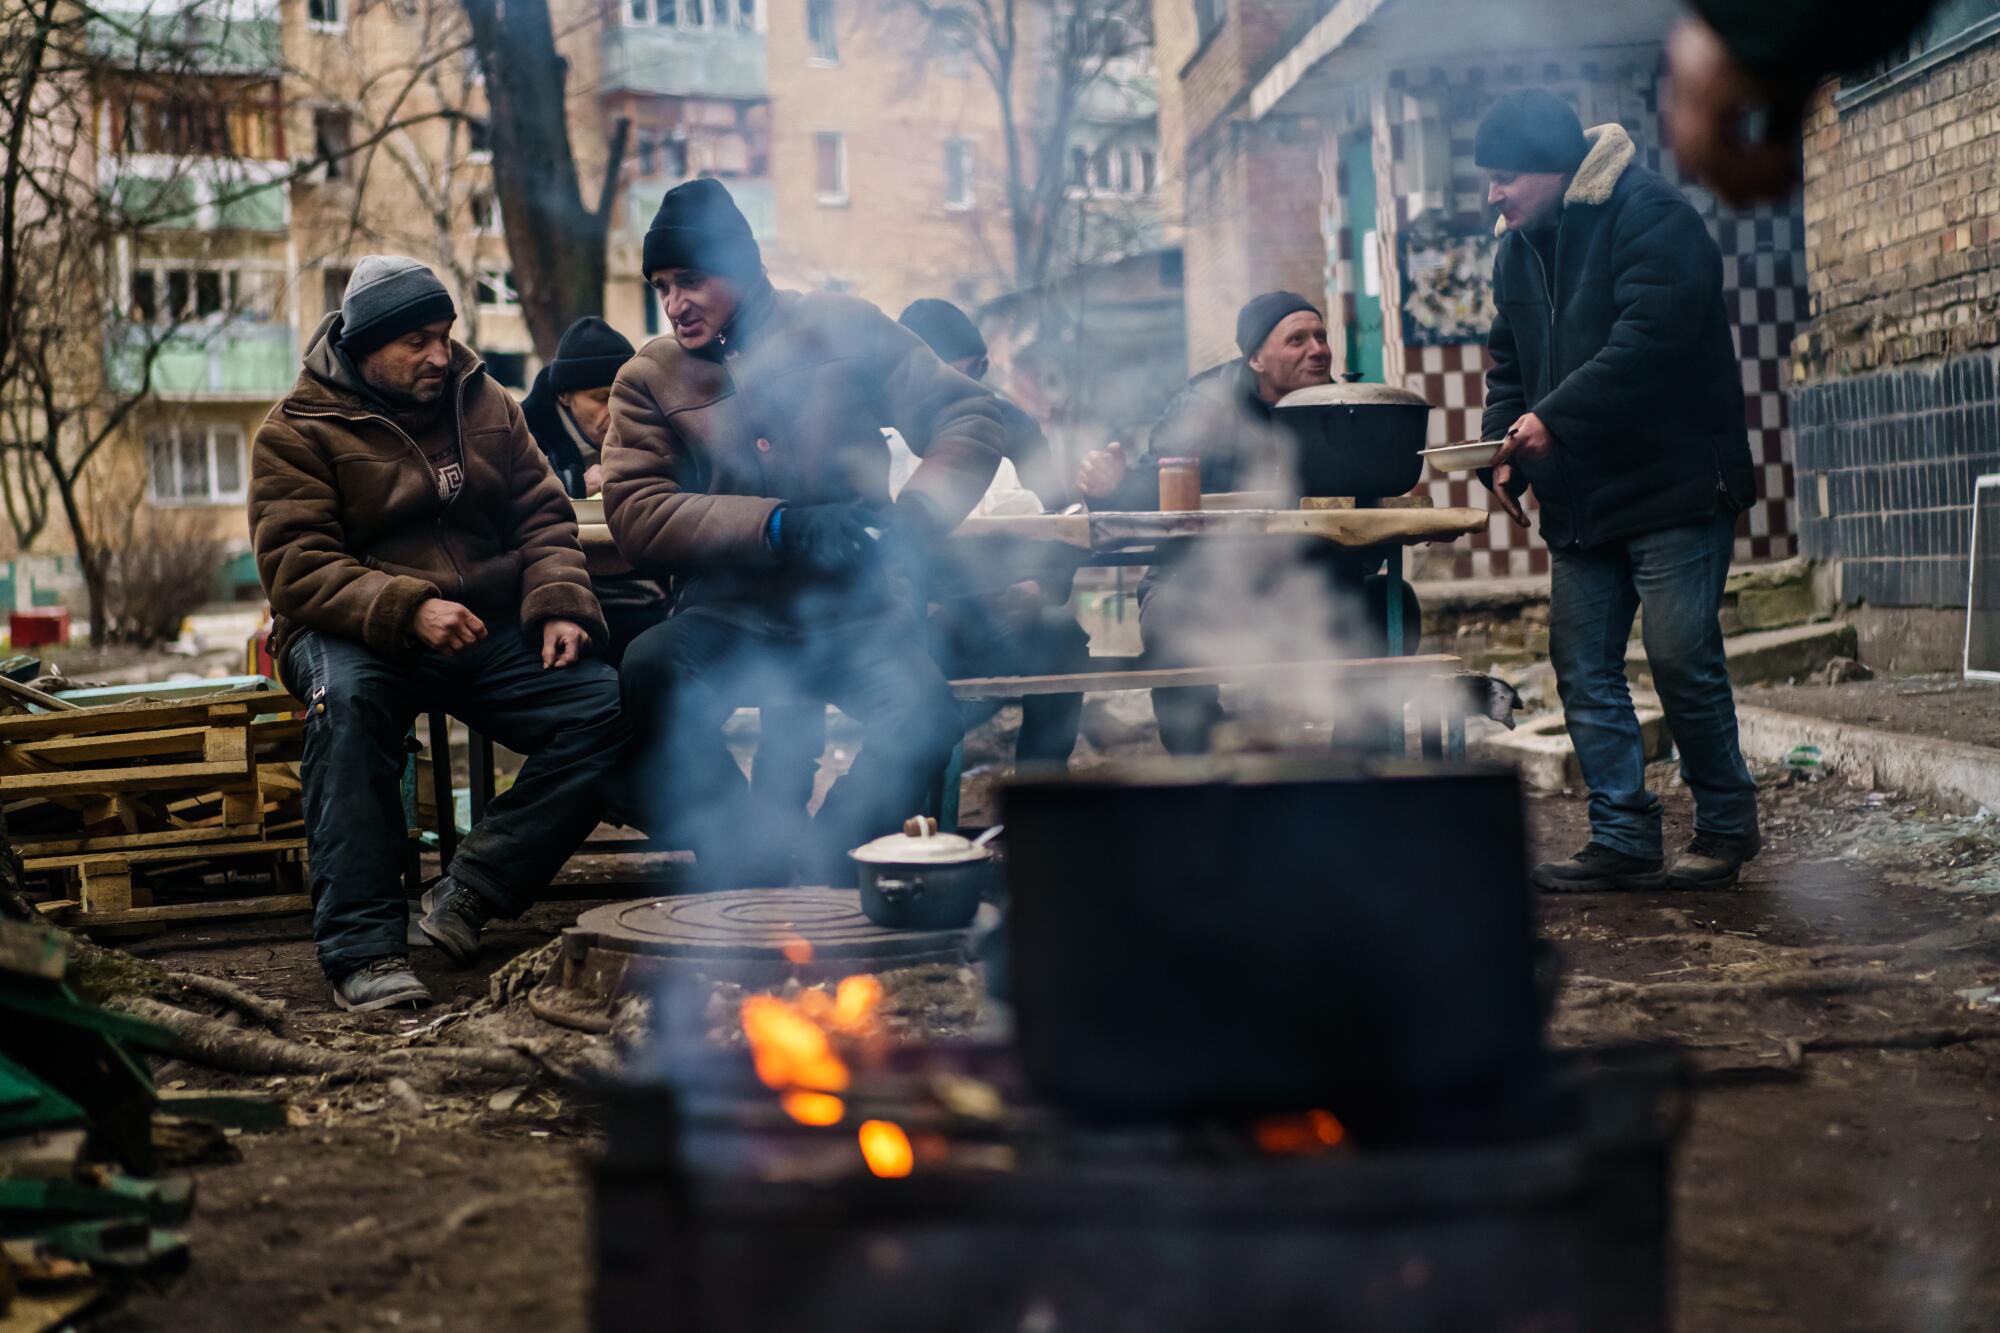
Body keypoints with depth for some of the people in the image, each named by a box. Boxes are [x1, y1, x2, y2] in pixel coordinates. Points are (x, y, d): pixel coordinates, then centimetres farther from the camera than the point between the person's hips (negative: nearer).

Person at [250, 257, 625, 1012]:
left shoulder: (485, 405, 12)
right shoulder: (297, 433, -3)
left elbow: (542, 516, 11)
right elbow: (297, 570, -13)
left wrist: (559, 604, -9)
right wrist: (406, 610, -28)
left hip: (489, 631, 4)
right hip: (358, 634, -4)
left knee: (606, 706, -20)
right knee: (346, 697, -39)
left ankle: (469, 897, -16)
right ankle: (362, 948, -36)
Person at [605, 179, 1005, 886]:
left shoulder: (843, 328, 5)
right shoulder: (649, 377, 6)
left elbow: (968, 418, 5)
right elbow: (635, 517, -6)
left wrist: (912, 520, -14)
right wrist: (779, 525, -20)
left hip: (855, 613, -1)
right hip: (729, 622, 1)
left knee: (926, 709, -31)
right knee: (649, 668, -31)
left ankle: (822, 873, -10)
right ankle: (749, 874, -19)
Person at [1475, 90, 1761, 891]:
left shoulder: (1651, 217, -12)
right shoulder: (1518, 249, 14)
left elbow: (1651, 339, -24)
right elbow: (1509, 364, 16)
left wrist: (1554, 418, -27)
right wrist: (1504, 453, -1)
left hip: (1673, 487, -8)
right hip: (1578, 499, 8)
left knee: (1682, 659, -6)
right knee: (1583, 667, 4)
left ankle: (1726, 826, 12)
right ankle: (1623, 840, 10)